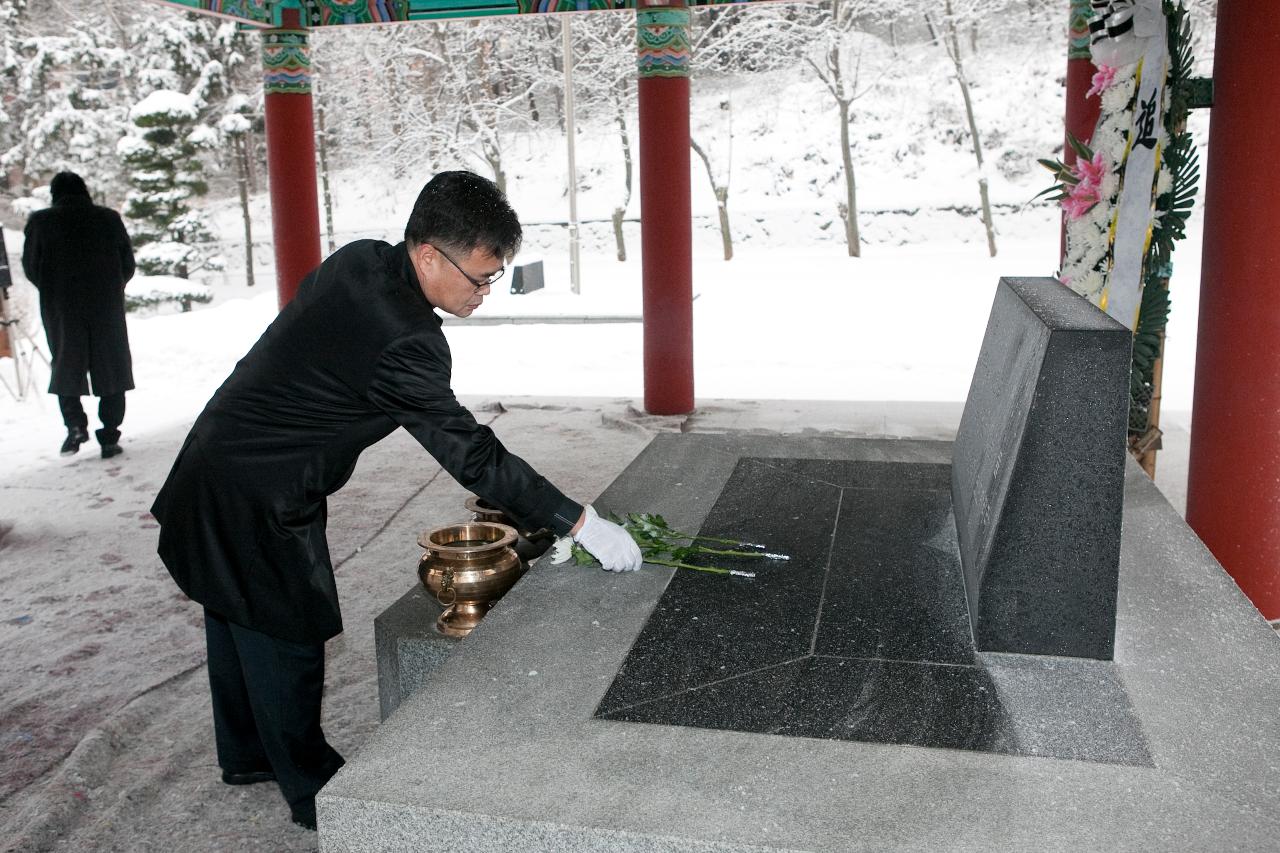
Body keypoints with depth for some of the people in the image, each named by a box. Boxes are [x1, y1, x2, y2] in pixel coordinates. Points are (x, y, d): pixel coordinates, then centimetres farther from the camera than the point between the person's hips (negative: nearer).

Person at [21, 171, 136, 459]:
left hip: (61, 309, 0)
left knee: (66, 367, 15)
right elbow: (128, 265, 4)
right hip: (106, 308, 0)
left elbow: (31, 267, 2)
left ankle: (75, 423, -3)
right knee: (111, 370, 7)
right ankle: (109, 437, 5)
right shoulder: (109, 218, -1)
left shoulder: (40, 221, -3)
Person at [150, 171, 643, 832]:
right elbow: (471, 454, -28)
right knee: (287, 639, 6)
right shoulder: (401, 340, -32)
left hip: (220, 465, 10)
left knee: (239, 623, 23)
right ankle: (312, 790, 26)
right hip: (255, 502, -10)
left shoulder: (360, 261, -3)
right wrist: (580, 524, -23)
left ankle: (246, 754, 44)